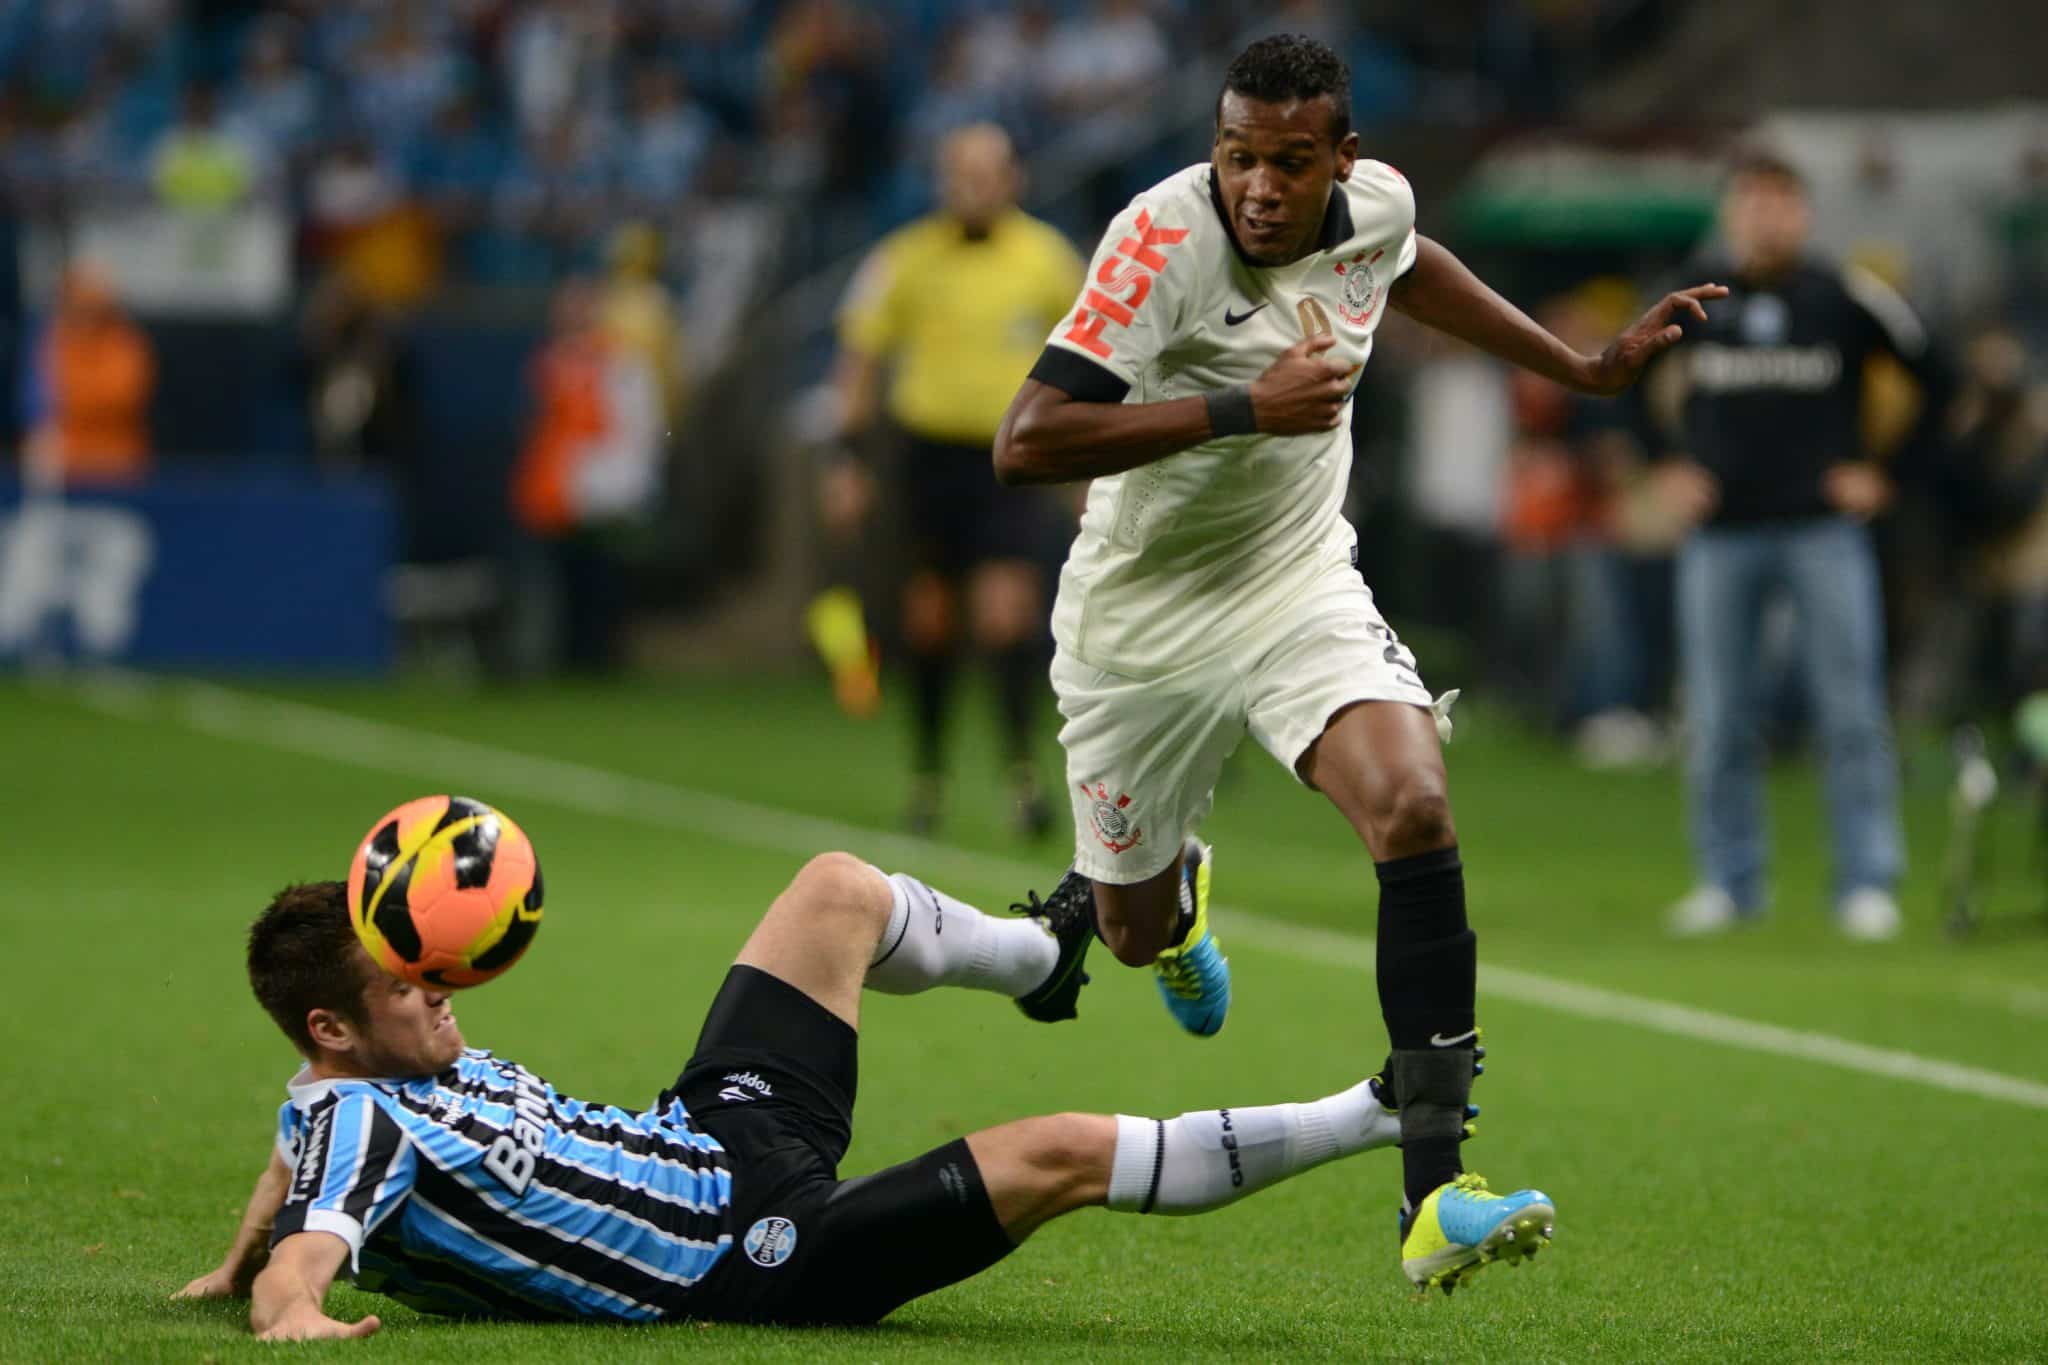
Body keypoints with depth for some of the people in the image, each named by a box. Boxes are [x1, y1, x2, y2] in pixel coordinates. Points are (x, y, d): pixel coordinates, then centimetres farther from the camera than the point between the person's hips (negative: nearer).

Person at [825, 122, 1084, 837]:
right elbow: (859, 359, 5)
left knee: (1005, 610, -15)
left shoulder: (1047, 257, 1)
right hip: (931, 449, 1)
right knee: (930, 613, 8)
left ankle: (1021, 769, -8)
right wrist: (847, 459, 0)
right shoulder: (906, 259, -1)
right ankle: (928, 772, 23)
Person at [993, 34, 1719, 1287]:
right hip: (1141, 617, -2)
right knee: (1137, 936, 11)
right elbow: (1025, 443, -34)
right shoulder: (1165, 240, -26)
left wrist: (1586, 368, 20)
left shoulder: (1379, 204, -8)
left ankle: (1433, 1185, -23)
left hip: (1302, 580, 2)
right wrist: (1241, 407, -35)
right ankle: (1173, 888, 55)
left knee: (1415, 811, -26)